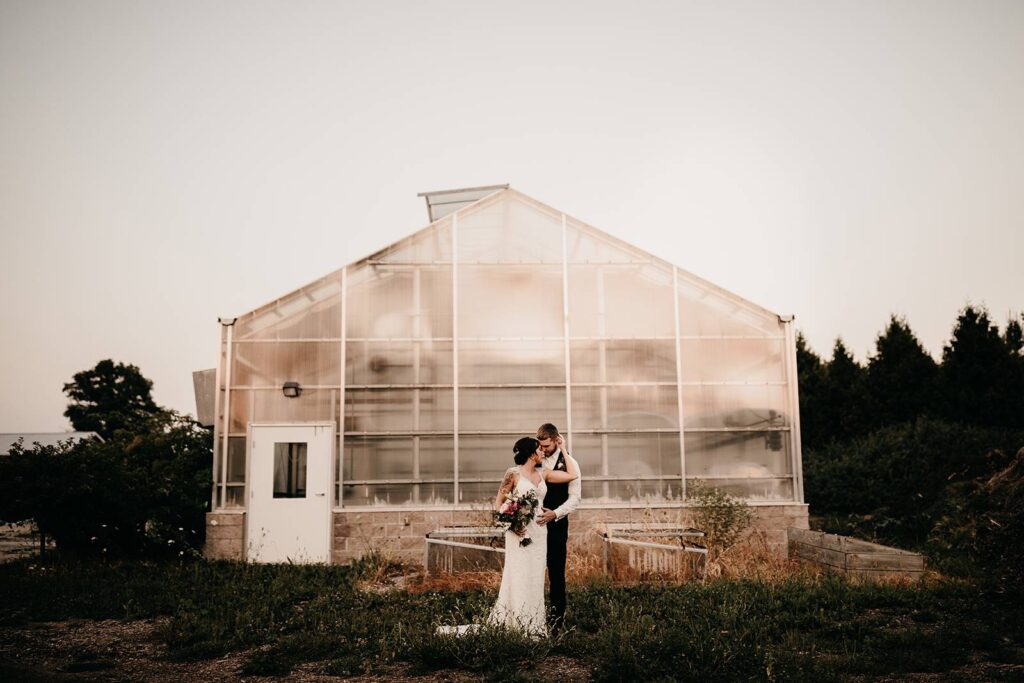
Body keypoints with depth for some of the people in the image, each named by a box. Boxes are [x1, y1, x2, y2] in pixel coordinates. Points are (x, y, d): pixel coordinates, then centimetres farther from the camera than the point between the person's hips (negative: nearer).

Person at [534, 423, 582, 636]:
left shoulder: (569, 462, -4)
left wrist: (555, 513, -17)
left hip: (556, 523, -2)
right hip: (534, 521, 3)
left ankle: (557, 619, 12)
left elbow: (575, 497, -5)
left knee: (556, 572, 2)